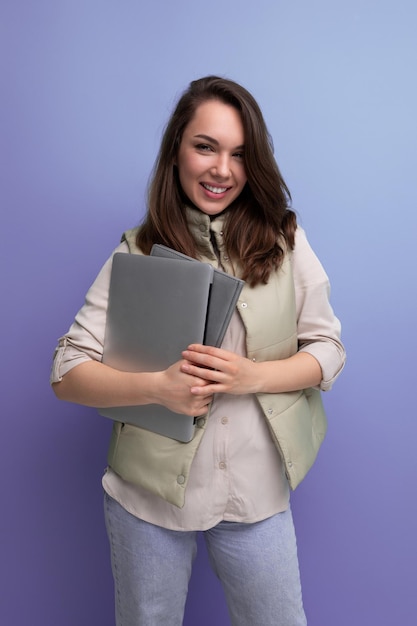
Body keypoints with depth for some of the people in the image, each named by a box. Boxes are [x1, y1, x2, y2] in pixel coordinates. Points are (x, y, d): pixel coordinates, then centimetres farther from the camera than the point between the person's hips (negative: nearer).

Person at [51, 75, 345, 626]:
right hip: (147, 493, 0)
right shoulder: (137, 253, -4)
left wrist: (252, 376, -18)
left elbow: (328, 350, 0)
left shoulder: (285, 241, -1)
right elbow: (67, 374, -7)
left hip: (257, 491, 1)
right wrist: (158, 386, -24)